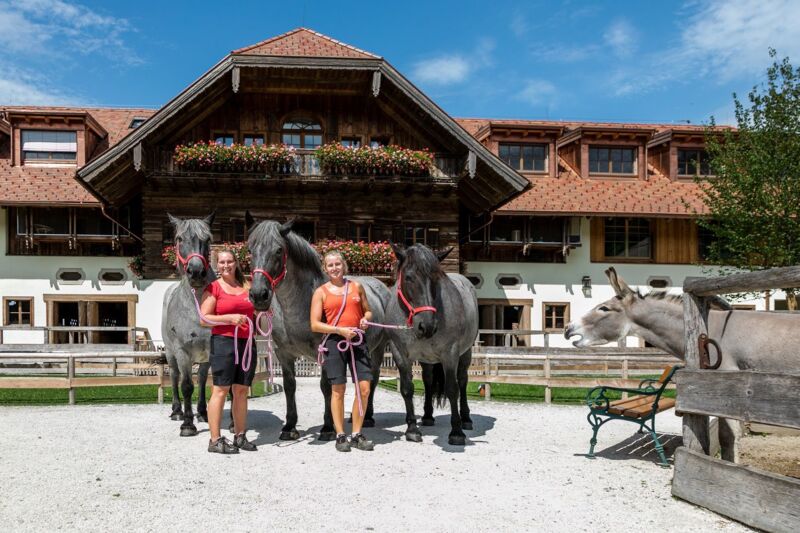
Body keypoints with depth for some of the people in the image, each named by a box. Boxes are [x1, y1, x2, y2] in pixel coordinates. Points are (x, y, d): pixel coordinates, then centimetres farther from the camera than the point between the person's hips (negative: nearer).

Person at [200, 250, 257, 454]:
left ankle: (240, 436, 17)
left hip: (247, 343, 5)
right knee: (220, 390, -6)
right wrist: (230, 318, -16)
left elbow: (255, 313, 27)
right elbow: (203, 319, -8)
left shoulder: (246, 287, 14)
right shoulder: (214, 288, -1)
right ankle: (215, 440, -2)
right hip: (224, 342, -5)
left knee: (241, 391, 9)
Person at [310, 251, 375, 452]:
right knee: (338, 390, 3)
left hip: (357, 340, 3)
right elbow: (315, 325, -4)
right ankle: (340, 436, 16)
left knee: (364, 388, 0)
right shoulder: (321, 292, 2)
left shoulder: (356, 286, 10)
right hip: (334, 341, -3)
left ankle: (356, 435, 14)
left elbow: (368, 311, 20)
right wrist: (340, 330, -15)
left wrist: (366, 319, -4)